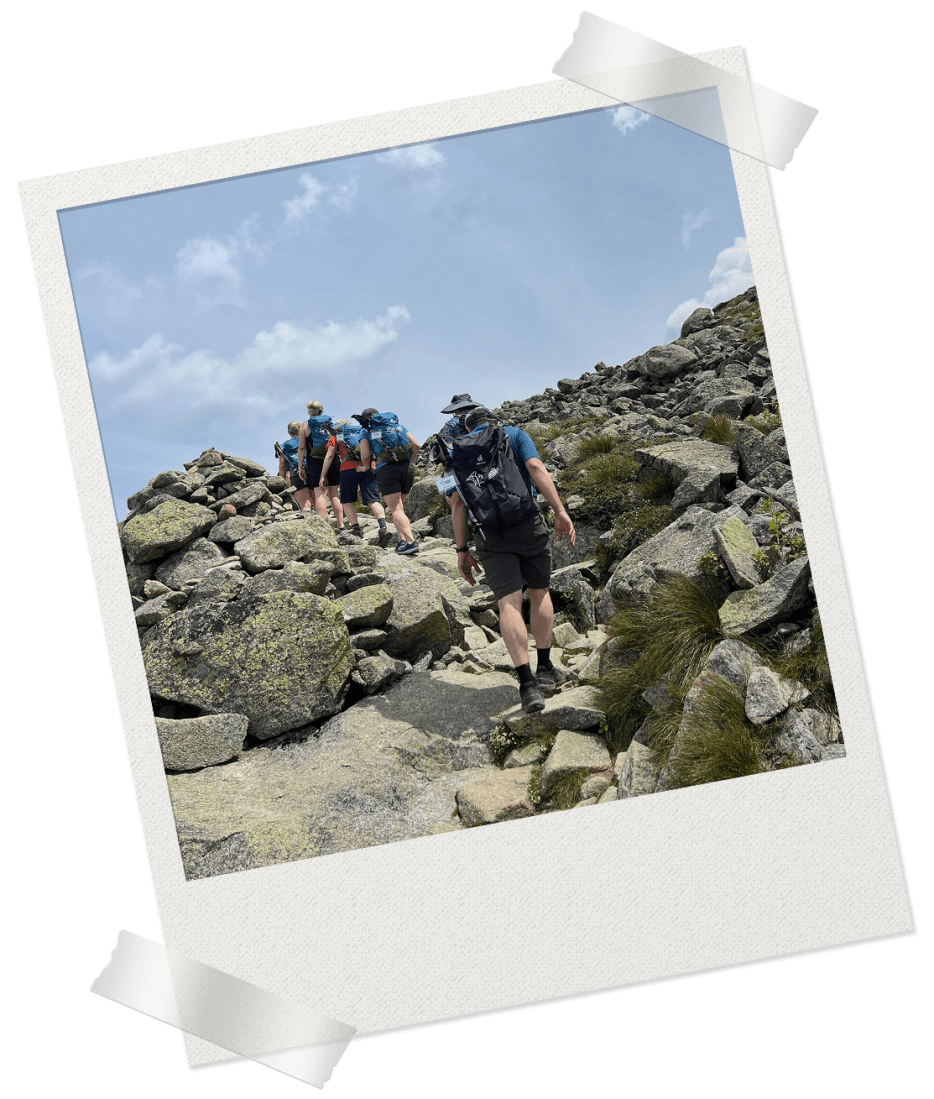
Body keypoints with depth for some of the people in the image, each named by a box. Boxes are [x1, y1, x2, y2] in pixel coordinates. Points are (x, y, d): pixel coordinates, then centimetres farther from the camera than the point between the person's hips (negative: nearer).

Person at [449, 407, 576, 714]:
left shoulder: (459, 449, 16)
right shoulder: (514, 434, 11)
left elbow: (457, 501, 9)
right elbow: (535, 467, -7)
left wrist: (462, 550, 9)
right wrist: (560, 512, -12)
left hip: (488, 532, 1)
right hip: (527, 522, -1)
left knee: (508, 603, -5)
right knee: (539, 592, 18)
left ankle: (527, 684, -16)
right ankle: (545, 670, 20)